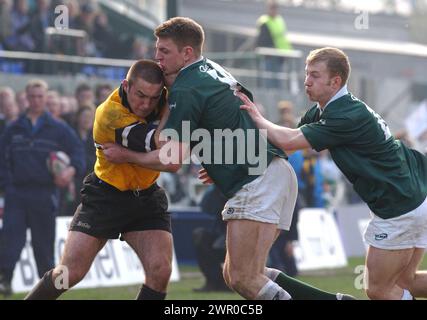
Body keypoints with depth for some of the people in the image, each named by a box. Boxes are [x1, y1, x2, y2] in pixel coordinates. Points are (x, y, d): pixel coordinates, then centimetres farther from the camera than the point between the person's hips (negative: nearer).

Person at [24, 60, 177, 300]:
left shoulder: (164, 97, -10)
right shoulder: (109, 113, -27)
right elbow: (157, 141, -35)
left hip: (147, 196, 4)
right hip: (104, 196, -4)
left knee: (160, 271, -14)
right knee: (70, 273, -7)